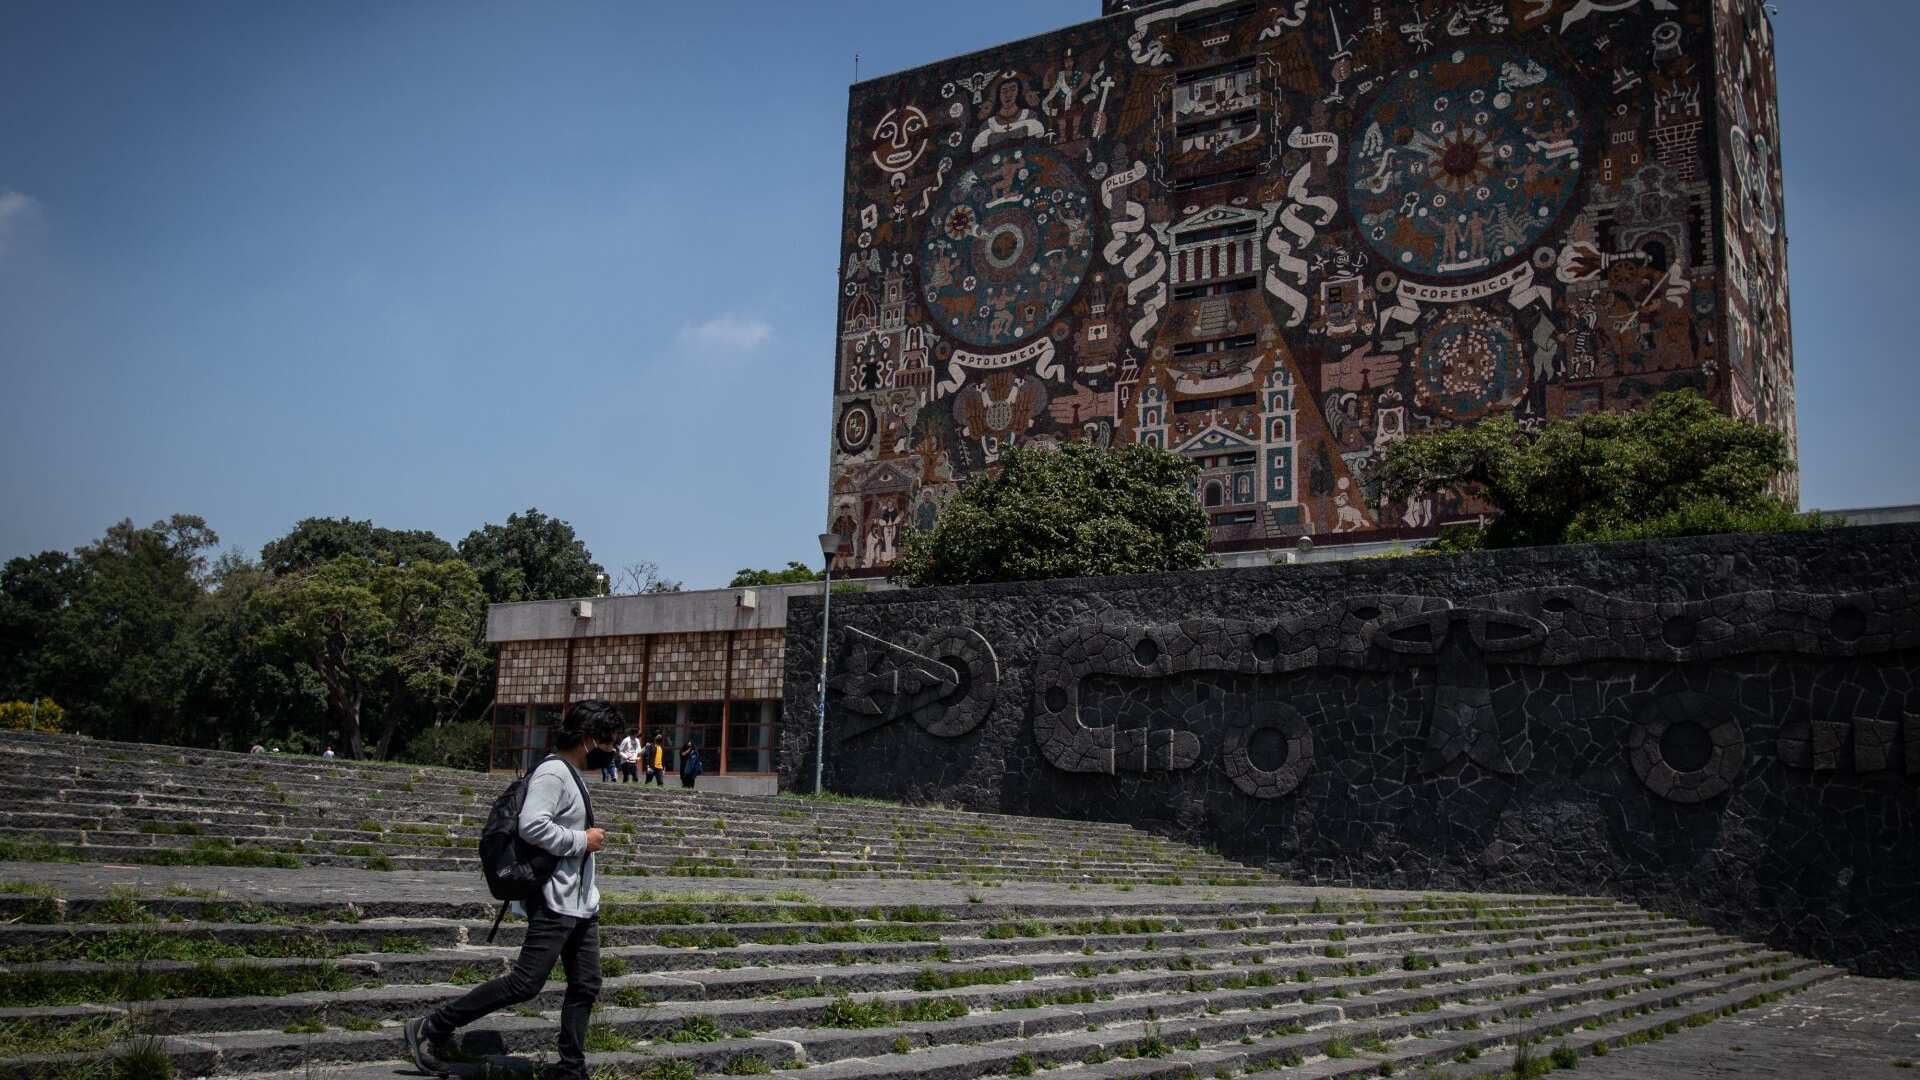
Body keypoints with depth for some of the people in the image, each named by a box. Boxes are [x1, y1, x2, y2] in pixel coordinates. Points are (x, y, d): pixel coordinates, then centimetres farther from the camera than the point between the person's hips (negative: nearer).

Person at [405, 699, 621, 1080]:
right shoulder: (552, 773, -16)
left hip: (582, 902, 10)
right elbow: (531, 825, -28)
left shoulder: (572, 775, 15)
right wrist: (582, 841, -19)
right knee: (524, 984, -7)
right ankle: (432, 1029, 4)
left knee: (586, 986, 9)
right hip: (556, 902, -10)